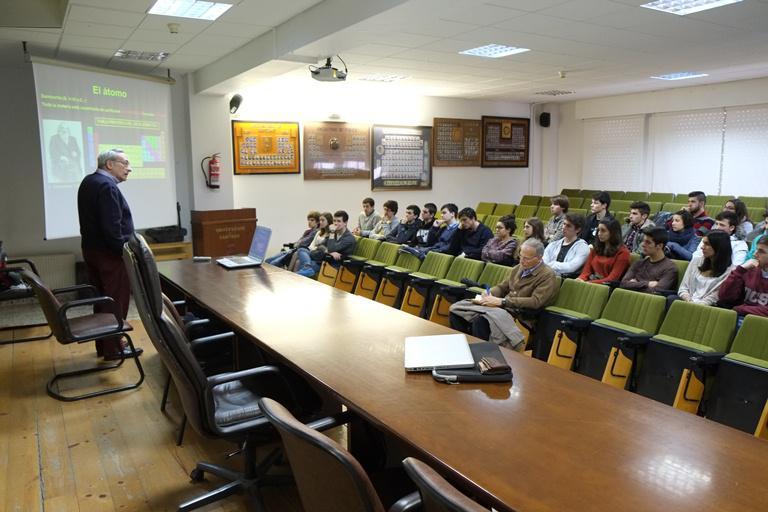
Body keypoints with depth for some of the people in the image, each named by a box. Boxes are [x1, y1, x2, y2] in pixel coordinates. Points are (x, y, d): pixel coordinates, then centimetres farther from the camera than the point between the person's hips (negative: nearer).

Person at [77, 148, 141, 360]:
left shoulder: (89, 182, 14)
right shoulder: (107, 185, -18)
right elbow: (112, 225, -25)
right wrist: (124, 250, -18)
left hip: (92, 249, 10)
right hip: (109, 253, -10)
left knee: (102, 299, 16)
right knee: (116, 301, -1)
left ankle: (103, 345, 24)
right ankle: (113, 348, 6)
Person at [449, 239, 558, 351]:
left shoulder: (548, 276, -7)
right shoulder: (518, 268, 15)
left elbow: (535, 302, -18)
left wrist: (502, 301, -21)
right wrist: (489, 294, -1)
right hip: (504, 308, 8)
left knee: (481, 320, -35)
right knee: (456, 309, -8)